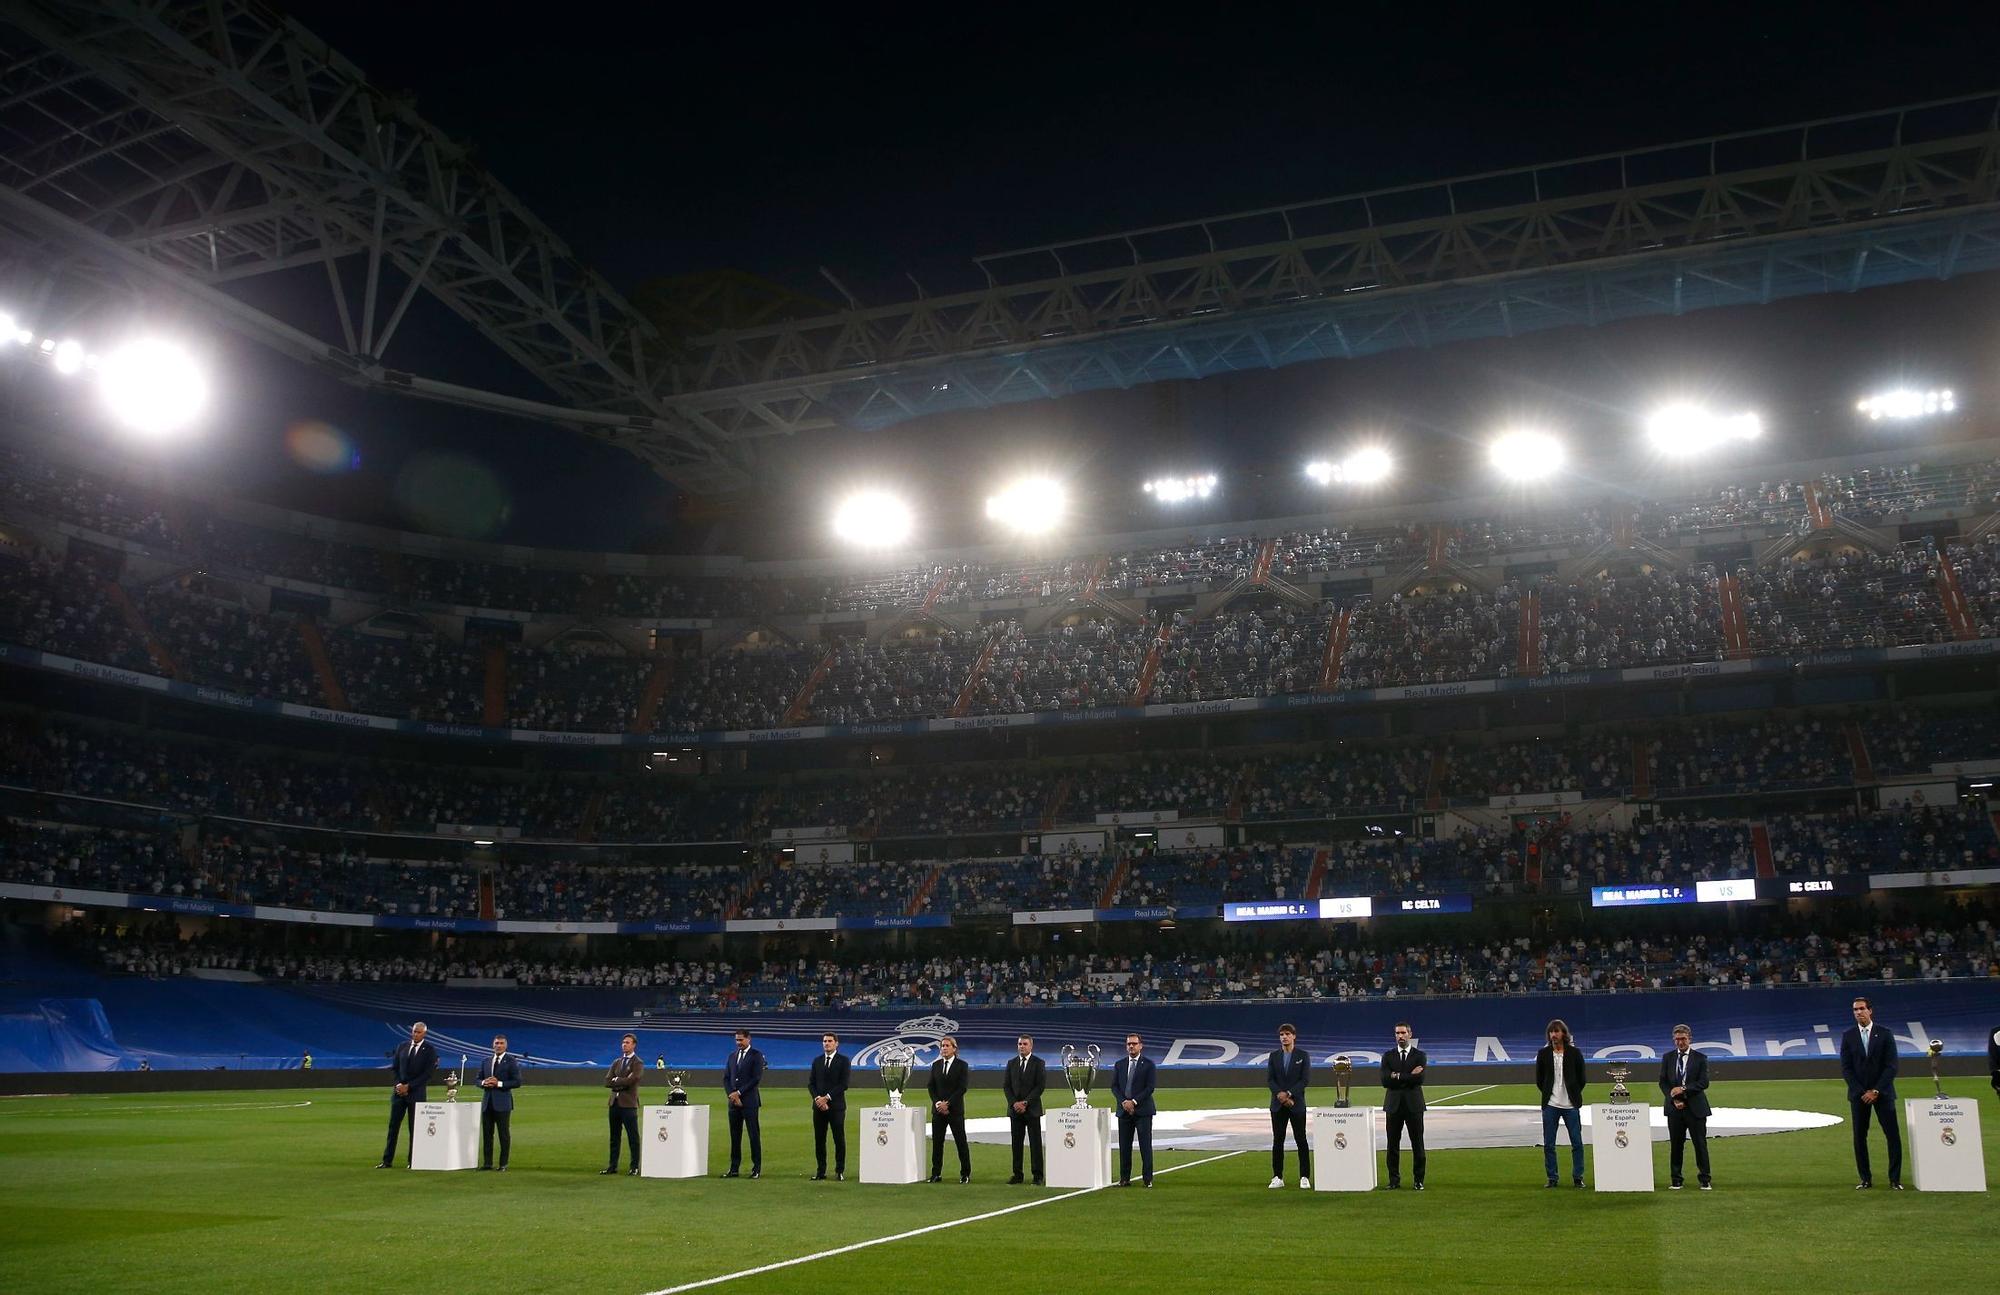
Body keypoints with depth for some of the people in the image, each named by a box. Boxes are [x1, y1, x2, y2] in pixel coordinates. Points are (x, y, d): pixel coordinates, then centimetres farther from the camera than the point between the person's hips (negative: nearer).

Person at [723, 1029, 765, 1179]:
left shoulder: (756, 1055, -2)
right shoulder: (732, 1056, 15)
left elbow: (756, 1078, -11)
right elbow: (726, 1078, 12)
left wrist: (739, 1092, -12)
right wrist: (732, 1095, -4)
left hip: (749, 1101, -5)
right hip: (734, 1101, 5)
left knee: (754, 1134, -4)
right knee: (734, 1135, 6)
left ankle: (757, 1168, 0)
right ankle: (734, 1169, 10)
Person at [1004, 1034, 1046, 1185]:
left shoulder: (1039, 1063, 1)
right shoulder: (1011, 1064, 12)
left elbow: (1040, 1086, -7)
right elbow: (1006, 1085, 7)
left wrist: (1025, 1102, -13)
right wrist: (1014, 1103, -8)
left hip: (1032, 1109, -3)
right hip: (1015, 1109, 3)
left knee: (1035, 1143, -3)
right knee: (1016, 1143, 4)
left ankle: (1038, 1175, -1)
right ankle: (1017, 1174, 8)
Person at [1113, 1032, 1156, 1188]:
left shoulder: (1148, 1064, 0)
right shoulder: (1119, 1064, 11)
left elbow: (1150, 1087, -6)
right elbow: (1114, 1086, 7)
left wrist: (1134, 1102, -14)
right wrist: (1123, 1102, -9)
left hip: (1143, 1110, -3)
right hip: (1124, 1111, 3)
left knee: (1145, 1146, -3)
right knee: (1124, 1146, 4)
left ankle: (1148, 1179, 1)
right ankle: (1124, 1178, 9)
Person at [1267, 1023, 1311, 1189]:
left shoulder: (1303, 1055, 0)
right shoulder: (1274, 1055, 7)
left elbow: (1305, 1079, -6)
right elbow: (1269, 1079, 3)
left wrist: (1289, 1094, -15)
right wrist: (1280, 1095, -12)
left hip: (1297, 1104, -2)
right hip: (1278, 1104, 2)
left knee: (1301, 1140, 0)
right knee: (1277, 1141, 3)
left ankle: (1305, 1177, 4)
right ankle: (1277, 1177, 7)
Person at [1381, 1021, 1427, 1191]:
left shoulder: (1420, 1055, 3)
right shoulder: (1388, 1056, 8)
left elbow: (1419, 1079, -12)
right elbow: (1385, 1081, -5)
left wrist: (1397, 1076, -9)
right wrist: (1409, 1076, -11)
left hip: (1413, 1105, -2)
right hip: (1393, 1105, 2)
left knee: (1417, 1145, 2)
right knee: (1393, 1145, 3)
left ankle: (1419, 1180, 11)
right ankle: (1394, 1180, 10)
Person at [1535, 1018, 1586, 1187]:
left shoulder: (1574, 1053, 0)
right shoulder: (1543, 1054, 3)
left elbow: (1581, 1079, 8)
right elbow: (1539, 1080, 11)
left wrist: (1573, 1095, 8)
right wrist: (1548, 1095, 8)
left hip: (1571, 1105, -1)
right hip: (1550, 1105, 1)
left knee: (1577, 1143, 1)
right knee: (1548, 1144, 2)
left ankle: (1578, 1177, 13)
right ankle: (1552, 1178, 11)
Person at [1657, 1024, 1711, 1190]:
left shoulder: (1700, 1058, 0)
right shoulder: (1668, 1058, 7)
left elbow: (1703, 1082, -7)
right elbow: (1663, 1082, 5)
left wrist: (1683, 1089, -17)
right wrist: (1673, 1099, -8)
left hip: (1695, 1107, -2)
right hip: (1674, 1107, 2)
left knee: (1700, 1144, 0)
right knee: (1676, 1145, 6)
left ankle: (1705, 1181, 9)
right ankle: (1676, 1181, 12)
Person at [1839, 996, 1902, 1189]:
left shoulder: (1885, 1034, -1)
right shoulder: (1848, 1036, 3)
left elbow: (1891, 1066, -4)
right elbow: (1846, 1068, 1)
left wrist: (1876, 1091, -11)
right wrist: (1862, 1092, -8)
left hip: (1882, 1092, -1)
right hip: (1858, 1093, 1)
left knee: (1893, 1135, -4)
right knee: (1859, 1137, 2)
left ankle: (1895, 1179, 4)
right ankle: (1866, 1179, 9)